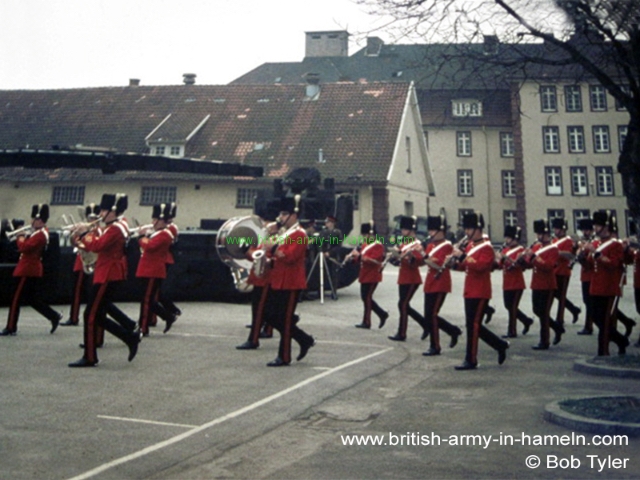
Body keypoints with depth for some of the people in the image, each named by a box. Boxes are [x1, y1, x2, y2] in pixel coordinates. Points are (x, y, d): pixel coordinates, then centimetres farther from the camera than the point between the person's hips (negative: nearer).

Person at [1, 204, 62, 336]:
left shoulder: (40, 235, -19)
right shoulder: (42, 232, 13)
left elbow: (24, 248, -25)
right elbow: (30, 246, 19)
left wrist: (20, 238, -8)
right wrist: (26, 237, 4)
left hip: (27, 271, -10)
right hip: (32, 270, 10)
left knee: (16, 299, 0)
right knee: (32, 299, 14)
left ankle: (11, 328, 8)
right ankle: (54, 316, 11)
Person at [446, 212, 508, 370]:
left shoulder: (487, 248, -12)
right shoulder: (470, 246, 15)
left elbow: (480, 266, -26)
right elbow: (466, 266, 20)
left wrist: (463, 256, -31)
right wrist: (454, 262, 0)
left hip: (480, 293, -9)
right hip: (470, 292, 9)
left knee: (473, 325, -6)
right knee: (474, 325, 13)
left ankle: (471, 360, 2)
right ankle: (501, 345, 27)